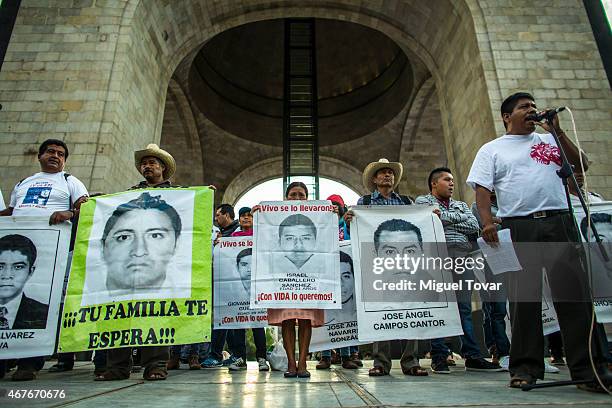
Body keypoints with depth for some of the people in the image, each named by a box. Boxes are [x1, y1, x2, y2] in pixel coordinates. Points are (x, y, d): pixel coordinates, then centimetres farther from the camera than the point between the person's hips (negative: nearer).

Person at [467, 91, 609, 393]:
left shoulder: (549, 140, 23)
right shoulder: (491, 150, 12)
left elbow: (581, 165, 16)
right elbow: (482, 188, 1)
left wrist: (557, 132, 8)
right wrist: (487, 221, -16)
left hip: (559, 222, 3)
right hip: (518, 227, -2)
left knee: (575, 294, -2)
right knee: (523, 298, -1)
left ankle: (588, 368, 5)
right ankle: (526, 367, 7)